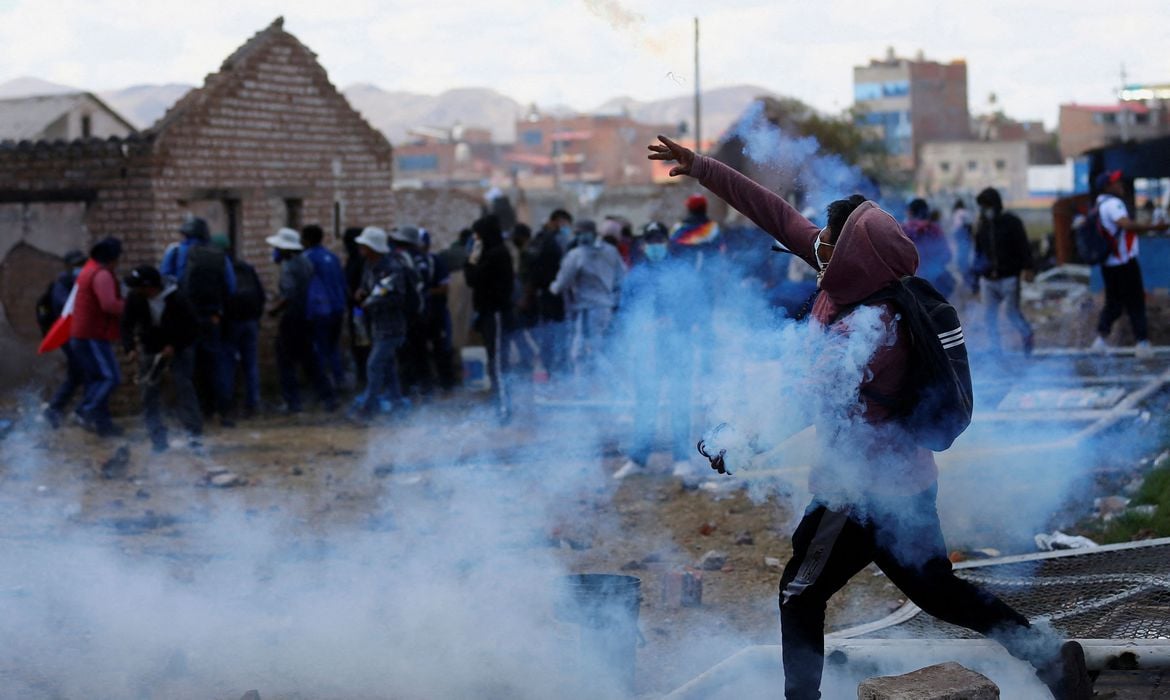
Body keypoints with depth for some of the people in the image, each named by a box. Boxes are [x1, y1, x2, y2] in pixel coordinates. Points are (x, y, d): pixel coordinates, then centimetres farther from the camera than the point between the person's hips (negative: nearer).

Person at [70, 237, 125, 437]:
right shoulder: (102, 275, -15)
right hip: (93, 337, -10)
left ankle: (102, 423, 11)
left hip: (81, 336, 10)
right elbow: (109, 304, -29)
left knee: (97, 379, 11)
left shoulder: (89, 271, 18)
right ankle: (89, 410, -22)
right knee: (111, 377, -14)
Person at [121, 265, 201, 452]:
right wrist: (130, 348, -20)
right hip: (150, 348, 4)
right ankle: (158, 439, 2)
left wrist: (175, 347, -24)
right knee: (150, 391, -2)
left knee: (183, 385, -17)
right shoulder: (135, 299, -16)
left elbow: (192, 327, -17)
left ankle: (193, 433, -15)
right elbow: (127, 324, -4)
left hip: (178, 348, -4)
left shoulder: (177, 299, -26)